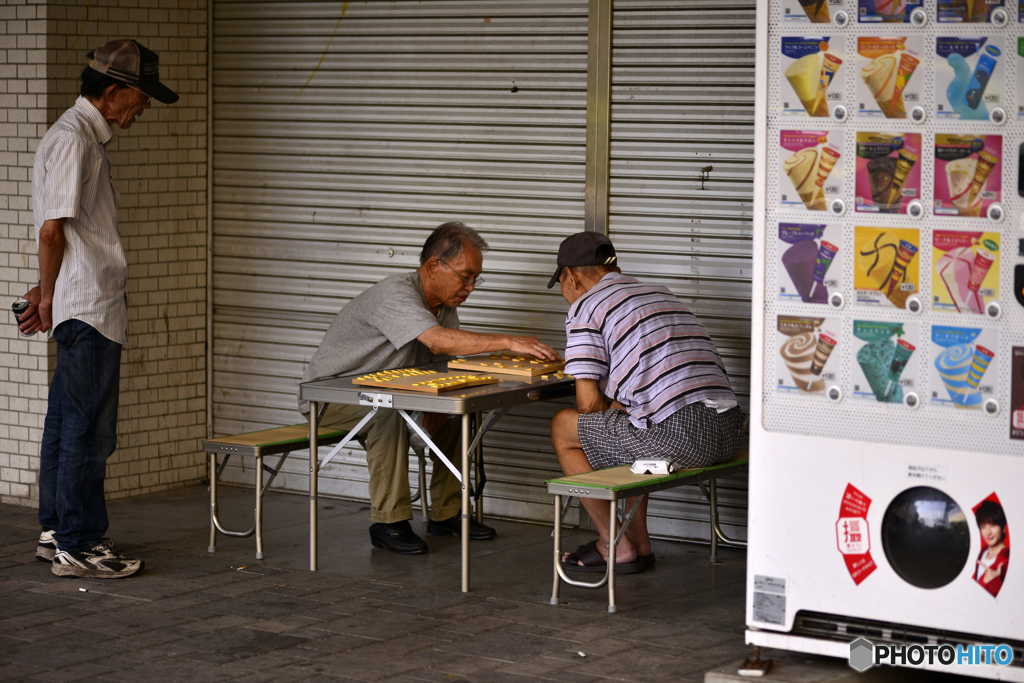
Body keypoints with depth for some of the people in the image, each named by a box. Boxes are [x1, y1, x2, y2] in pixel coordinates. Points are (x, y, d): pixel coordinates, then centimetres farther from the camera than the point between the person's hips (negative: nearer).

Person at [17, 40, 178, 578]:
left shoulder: (88, 138, 19)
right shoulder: (72, 139, -14)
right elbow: (51, 230, -18)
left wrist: (48, 292, 15)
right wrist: (49, 297, -7)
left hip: (86, 307, 10)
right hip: (89, 310, -10)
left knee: (67, 425, 14)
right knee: (89, 430, -6)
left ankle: (56, 532, 21)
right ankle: (77, 546, -1)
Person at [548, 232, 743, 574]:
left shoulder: (584, 307, 3)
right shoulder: (660, 292, 27)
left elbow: (589, 402, 0)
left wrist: (611, 413, 21)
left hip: (677, 436, -8)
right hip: (728, 433, 8)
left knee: (564, 426, 14)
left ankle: (616, 546, 19)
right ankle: (639, 542, 30)